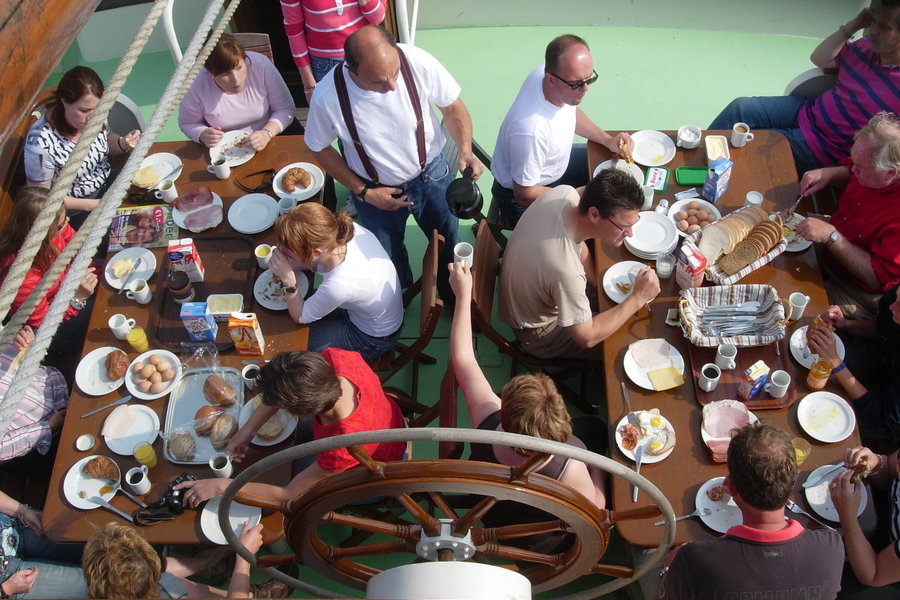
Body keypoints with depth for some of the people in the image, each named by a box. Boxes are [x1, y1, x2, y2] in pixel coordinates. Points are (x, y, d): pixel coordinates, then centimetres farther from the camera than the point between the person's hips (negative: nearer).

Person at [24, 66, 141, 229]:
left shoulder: (95, 115, -17)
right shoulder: (41, 142, -31)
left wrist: (123, 143, -17)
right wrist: (89, 205, -23)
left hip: (108, 183, 5)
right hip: (75, 208, -5)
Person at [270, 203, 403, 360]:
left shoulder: (338, 285, -43)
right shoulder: (352, 229, -27)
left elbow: (300, 317, -21)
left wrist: (288, 279, -29)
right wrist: (292, 264, -18)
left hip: (373, 339, -6)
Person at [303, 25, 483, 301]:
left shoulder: (418, 62, -31)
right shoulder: (327, 97, -32)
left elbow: (453, 107, -12)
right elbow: (321, 149, -12)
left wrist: (465, 151, -29)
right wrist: (364, 192, -14)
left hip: (432, 174, 1)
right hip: (376, 191, -1)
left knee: (447, 244, 25)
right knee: (389, 259, 25)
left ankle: (454, 296, 57)